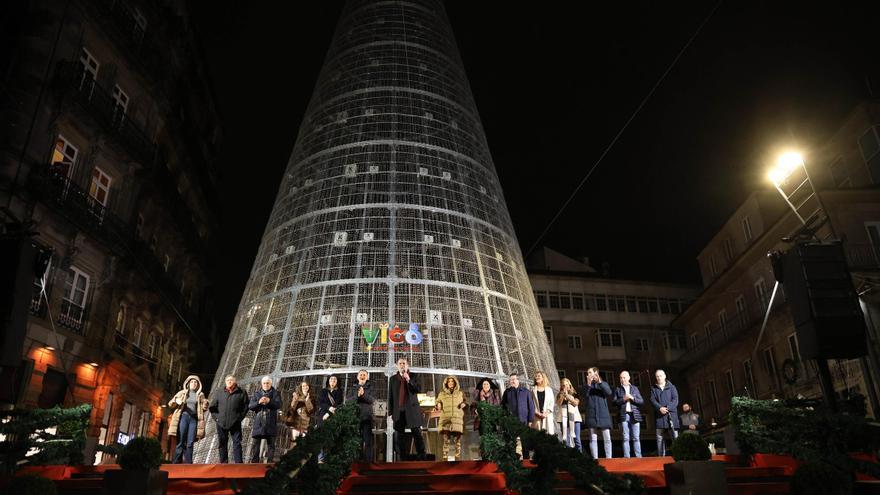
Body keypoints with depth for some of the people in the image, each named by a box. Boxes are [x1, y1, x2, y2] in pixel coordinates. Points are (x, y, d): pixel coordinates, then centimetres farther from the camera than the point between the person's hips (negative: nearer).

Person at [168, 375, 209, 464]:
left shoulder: (200, 395, 18)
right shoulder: (182, 393, 16)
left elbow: (204, 408, 18)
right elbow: (170, 404, 15)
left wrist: (205, 404, -5)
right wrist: (176, 401, -8)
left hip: (194, 419, 1)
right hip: (184, 416, -1)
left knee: (190, 443, -5)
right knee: (181, 442, -9)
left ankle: (188, 465, -6)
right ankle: (176, 464, -7)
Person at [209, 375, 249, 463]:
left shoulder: (241, 392, 4)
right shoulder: (218, 393, 11)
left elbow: (246, 406, 5)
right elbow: (212, 407, 14)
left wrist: (240, 417, -2)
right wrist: (216, 417, 4)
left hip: (235, 423, -2)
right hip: (221, 423, 2)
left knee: (237, 443, -5)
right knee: (222, 444, 6)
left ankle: (238, 462, -5)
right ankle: (223, 463, 13)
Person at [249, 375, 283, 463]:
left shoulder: (275, 393, 7)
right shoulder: (256, 394, 13)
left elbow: (278, 405, -8)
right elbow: (250, 406, 2)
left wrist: (269, 401, -25)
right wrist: (259, 402, -17)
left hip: (270, 424, -1)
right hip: (258, 423, 1)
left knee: (271, 444, 4)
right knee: (255, 444, -1)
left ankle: (270, 463, 9)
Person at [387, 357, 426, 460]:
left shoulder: (413, 376, 8)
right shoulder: (393, 378, 11)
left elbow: (417, 390, -4)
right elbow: (390, 396, 9)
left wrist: (409, 380, -16)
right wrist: (390, 412, 4)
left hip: (412, 409, -2)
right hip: (398, 411, 2)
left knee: (417, 434, -5)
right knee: (400, 436, 2)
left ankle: (422, 458, -5)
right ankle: (402, 459, 6)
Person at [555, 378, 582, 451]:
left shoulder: (574, 394, 14)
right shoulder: (560, 395, 15)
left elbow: (576, 403, -1)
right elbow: (558, 404, 0)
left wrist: (567, 395, -8)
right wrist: (563, 395, -8)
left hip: (574, 417, 0)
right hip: (563, 418, 0)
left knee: (576, 438, -6)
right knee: (565, 439, -5)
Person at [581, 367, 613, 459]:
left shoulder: (603, 384, 12)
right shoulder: (587, 386, 13)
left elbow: (609, 392, -9)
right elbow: (583, 395, -6)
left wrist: (600, 382, -23)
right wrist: (588, 385, -21)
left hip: (603, 414, 0)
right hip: (591, 414, 0)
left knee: (607, 438, -3)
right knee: (593, 438, -2)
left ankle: (609, 458, -1)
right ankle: (595, 459, -2)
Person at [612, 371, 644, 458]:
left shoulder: (635, 388, 14)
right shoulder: (617, 389, 10)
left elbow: (642, 401, 8)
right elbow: (615, 402, 3)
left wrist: (632, 398, -7)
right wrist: (623, 399, -10)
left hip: (635, 415, 1)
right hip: (624, 415, -1)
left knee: (636, 438, 0)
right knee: (626, 438, -2)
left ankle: (638, 457, 2)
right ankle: (626, 457, 0)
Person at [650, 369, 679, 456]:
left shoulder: (671, 387, 13)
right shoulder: (653, 389, 15)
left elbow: (675, 400, 1)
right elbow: (653, 400, 1)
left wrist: (668, 408, -16)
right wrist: (660, 408, -18)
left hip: (671, 415, -1)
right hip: (659, 416, 1)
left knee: (675, 437, -7)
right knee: (660, 439, -1)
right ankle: (661, 457, 0)